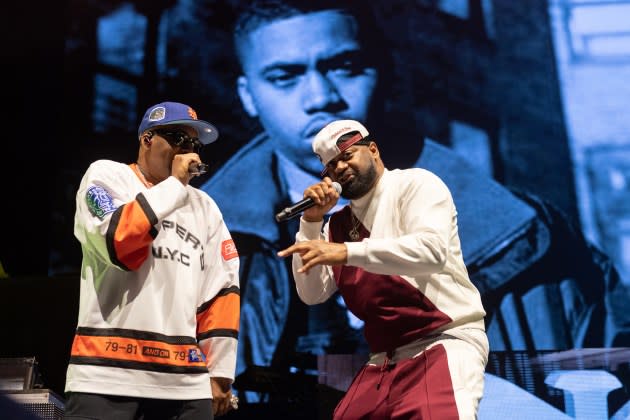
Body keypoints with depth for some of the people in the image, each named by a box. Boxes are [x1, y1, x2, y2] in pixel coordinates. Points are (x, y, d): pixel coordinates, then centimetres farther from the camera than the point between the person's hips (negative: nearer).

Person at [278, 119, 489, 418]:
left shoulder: (415, 183, -2)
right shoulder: (339, 223, 14)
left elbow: (432, 249, -21)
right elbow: (312, 294, 7)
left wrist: (347, 252, -27)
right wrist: (312, 221, 0)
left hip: (445, 341, -6)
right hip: (384, 359, 6)